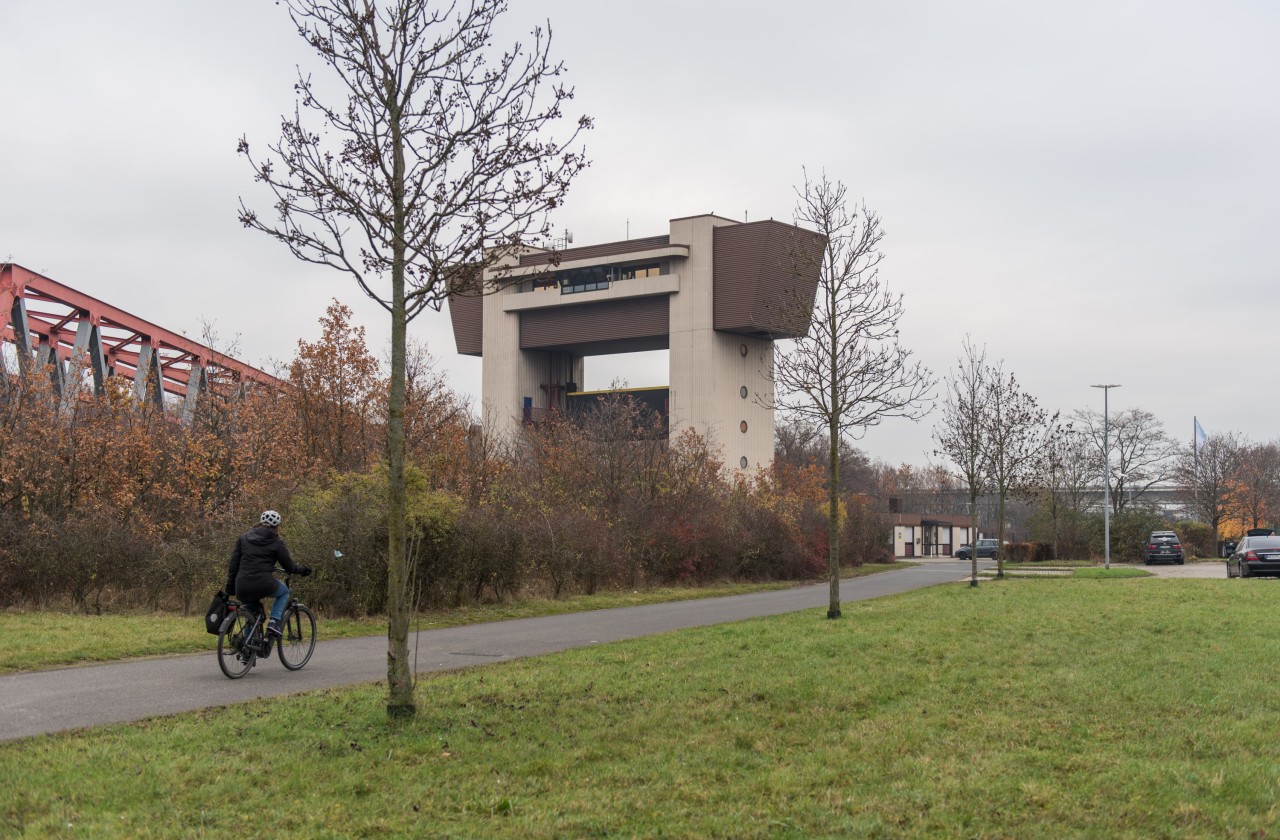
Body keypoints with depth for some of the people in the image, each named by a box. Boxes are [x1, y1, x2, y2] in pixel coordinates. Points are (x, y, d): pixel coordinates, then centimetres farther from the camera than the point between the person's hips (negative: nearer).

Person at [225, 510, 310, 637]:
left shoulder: (243, 538, 15)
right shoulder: (276, 542, 4)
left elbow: (233, 564, 11)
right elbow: (289, 566, 8)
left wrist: (230, 588, 15)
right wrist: (302, 570, 27)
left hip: (242, 589, 4)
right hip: (264, 585, -4)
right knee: (284, 591, 28)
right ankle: (274, 622, 7)